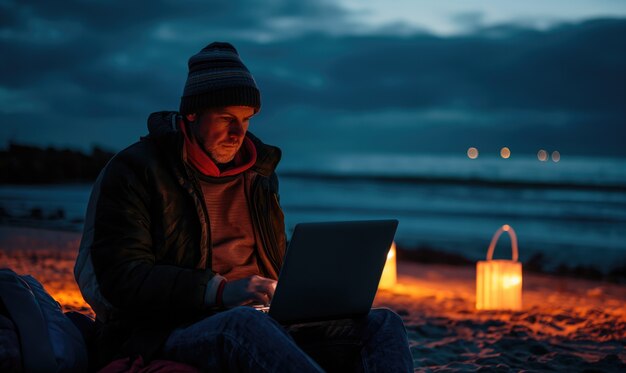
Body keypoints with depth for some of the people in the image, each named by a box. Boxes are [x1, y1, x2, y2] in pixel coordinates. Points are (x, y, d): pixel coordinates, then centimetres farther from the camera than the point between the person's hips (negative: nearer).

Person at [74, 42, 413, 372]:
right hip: (168, 331, -6)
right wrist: (219, 291, -21)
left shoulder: (258, 173, 21)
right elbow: (121, 278, -10)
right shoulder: (134, 170, 0)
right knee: (245, 324, -42)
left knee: (381, 323, -18)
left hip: (262, 319, 6)